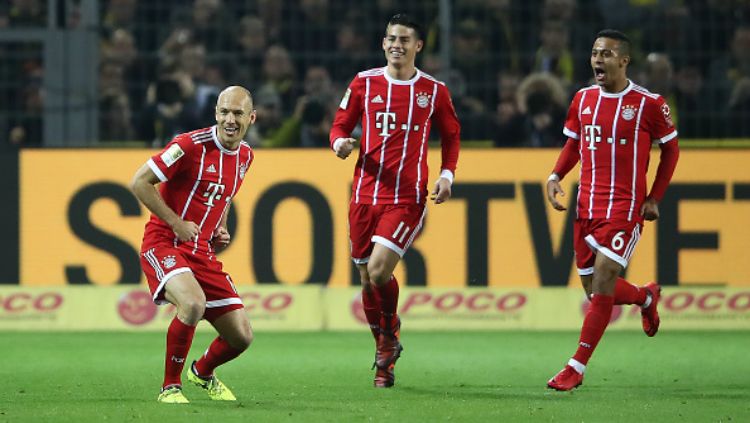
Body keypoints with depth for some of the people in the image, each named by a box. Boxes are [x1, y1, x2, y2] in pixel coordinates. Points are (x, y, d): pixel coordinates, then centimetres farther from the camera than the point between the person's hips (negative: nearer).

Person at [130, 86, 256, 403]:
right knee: (193, 303, -36)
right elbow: (139, 182, -15)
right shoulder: (191, 145, -16)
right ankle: (170, 387, -17)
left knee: (241, 337, 3)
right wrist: (176, 223, -16)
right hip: (164, 244, -7)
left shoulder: (245, 156, 7)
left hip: (203, 252, 7)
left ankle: (203, 372, 37)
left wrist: (221, 229, 9)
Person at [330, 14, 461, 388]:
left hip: (407, 199, -3)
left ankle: (390, 333, 8)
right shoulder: (364, 83, 5)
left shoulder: (434, 91, 4)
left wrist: (447, 175, 3)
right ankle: (385, 360, 21)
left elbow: (451, 134, 17)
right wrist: (340, 142, -12)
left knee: (379, 269, -20)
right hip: (365, 195, 3)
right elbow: (340, 125, 11)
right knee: (367, 278, 4)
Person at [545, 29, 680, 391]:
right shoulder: (583, 99, 7)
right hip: (587, 207, 6)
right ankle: (646, 297, 42)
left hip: (625, 208, -6)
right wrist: (556, 176, 2)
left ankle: (576, 368, -11)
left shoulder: (648, 104, -7)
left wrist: (654, 199, -1)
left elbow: (671, 149, 4)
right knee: (595, 290, 9)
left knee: (603, 282, -15)